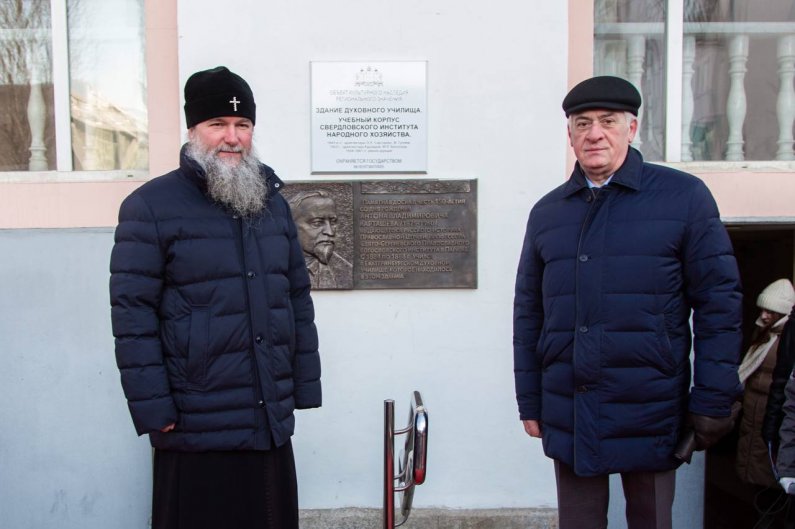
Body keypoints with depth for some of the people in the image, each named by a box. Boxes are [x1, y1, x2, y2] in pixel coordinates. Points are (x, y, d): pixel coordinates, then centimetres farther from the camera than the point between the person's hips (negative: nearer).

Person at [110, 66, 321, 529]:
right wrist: (153, 410, -12)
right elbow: (132, 313, -9)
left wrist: (304, 387, 10)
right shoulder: (151, 206, -6)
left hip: (272, 424, 5)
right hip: (196, 431, -5)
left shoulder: (272, 201, 11)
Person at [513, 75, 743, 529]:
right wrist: (529, 402, 9)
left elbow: (720, 302, -4)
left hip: (650, 416, -3)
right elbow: (528, 312, 11)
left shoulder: (684, 196, -2)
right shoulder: (547, 212, 9)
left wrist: (713, 403, -8)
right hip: (569, 417, 3)